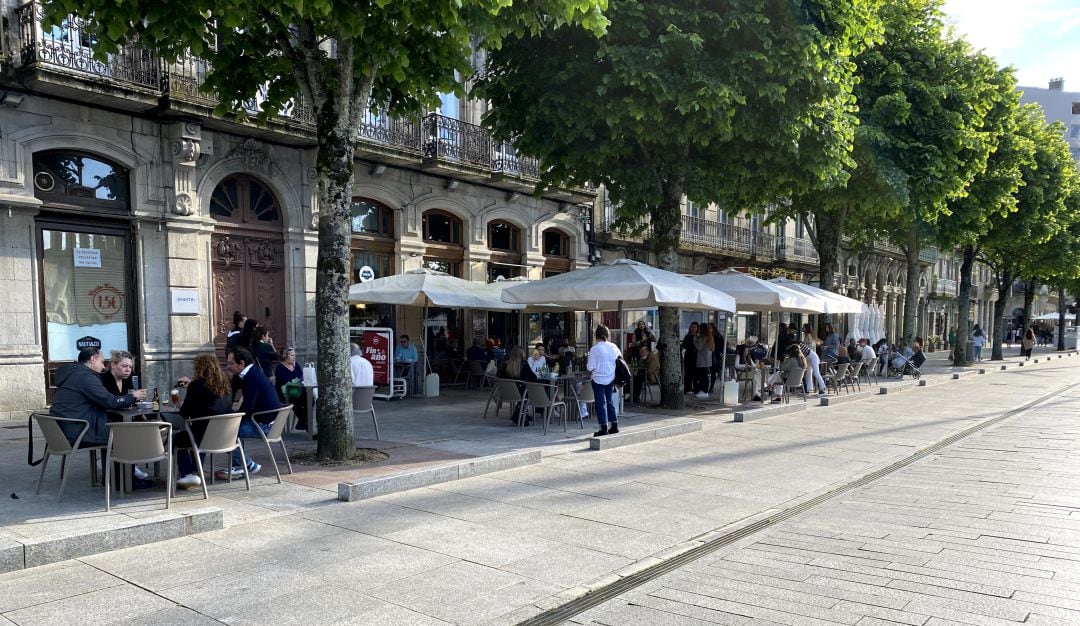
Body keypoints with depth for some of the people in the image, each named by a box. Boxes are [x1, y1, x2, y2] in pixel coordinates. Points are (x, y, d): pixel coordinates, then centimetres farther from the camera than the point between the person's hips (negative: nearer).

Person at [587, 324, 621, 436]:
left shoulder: (595, 349, -15)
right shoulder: (614, 347, -1)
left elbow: (590, 367, -14)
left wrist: (587, 365, 7)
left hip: (599, 379, -5)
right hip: (611, 378, 5)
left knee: (601, 403, 2)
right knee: (609, 401, 18)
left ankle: (604, 428, 2)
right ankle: (614, 425, 21)